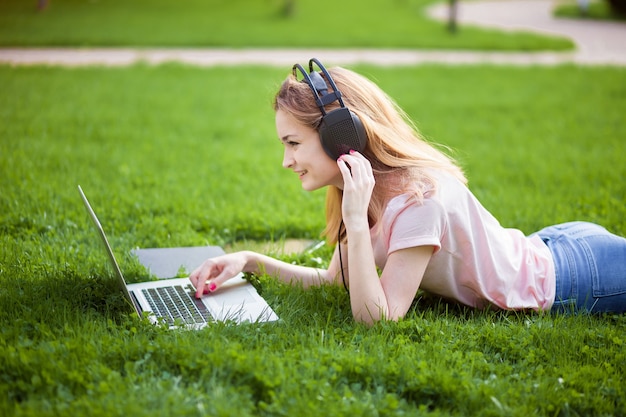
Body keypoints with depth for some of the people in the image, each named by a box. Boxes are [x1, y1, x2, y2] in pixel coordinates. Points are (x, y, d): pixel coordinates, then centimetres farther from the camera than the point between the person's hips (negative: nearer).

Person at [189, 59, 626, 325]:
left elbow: (377, 318, -33)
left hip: (574, 274, -7)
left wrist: (356, 220, -39)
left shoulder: (417, 198, -34)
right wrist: (252, 261, -13)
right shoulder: (369, 186, -8)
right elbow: (333, 279, -2)